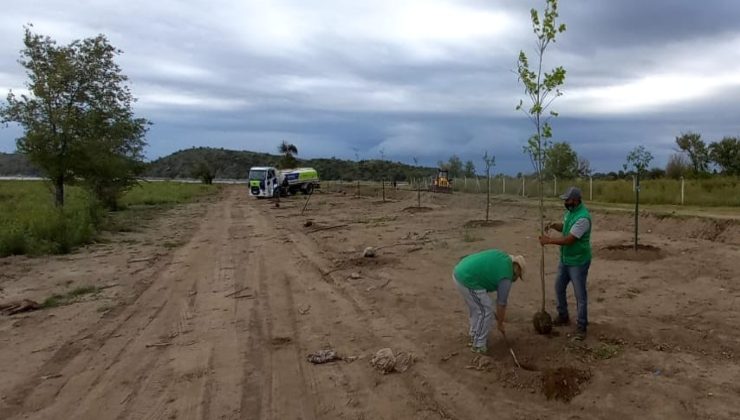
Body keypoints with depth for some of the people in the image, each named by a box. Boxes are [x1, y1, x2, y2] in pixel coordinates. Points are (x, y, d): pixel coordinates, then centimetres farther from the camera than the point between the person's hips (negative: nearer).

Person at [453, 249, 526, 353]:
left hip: (459, 273, 9)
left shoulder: (503, 257, 18)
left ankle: (474, 336, 36)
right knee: (485, 310, 6)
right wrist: (500, 324, 21)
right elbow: (501, 303, 7)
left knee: (476, 307, 24)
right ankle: (478, 345, 16)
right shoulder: (506, 277, -2)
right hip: (468, 280, -9)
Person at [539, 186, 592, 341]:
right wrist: (554, 225, 0)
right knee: (559, 287, 19)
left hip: (578, 262, -9)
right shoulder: (570, 211, 3)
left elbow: (569, 240, -28)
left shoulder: (583, 218, -27)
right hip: (565, 260, 9)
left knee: (580, 295, 1)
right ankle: (563, 316, 36)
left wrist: (549, 240, -19)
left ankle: (581, 327, 12)